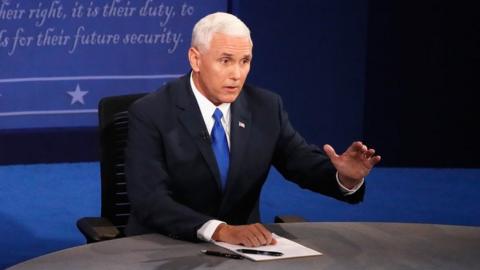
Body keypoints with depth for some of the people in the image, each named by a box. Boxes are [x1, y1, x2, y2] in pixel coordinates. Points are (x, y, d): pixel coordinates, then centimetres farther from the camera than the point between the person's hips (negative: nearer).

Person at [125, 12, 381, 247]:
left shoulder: (266, 107, 2)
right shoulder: (150, 114, -12)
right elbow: (150, 200, -21)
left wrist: (347, 176, -18)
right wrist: (220, 230, -35)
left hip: (241, 246, 3)